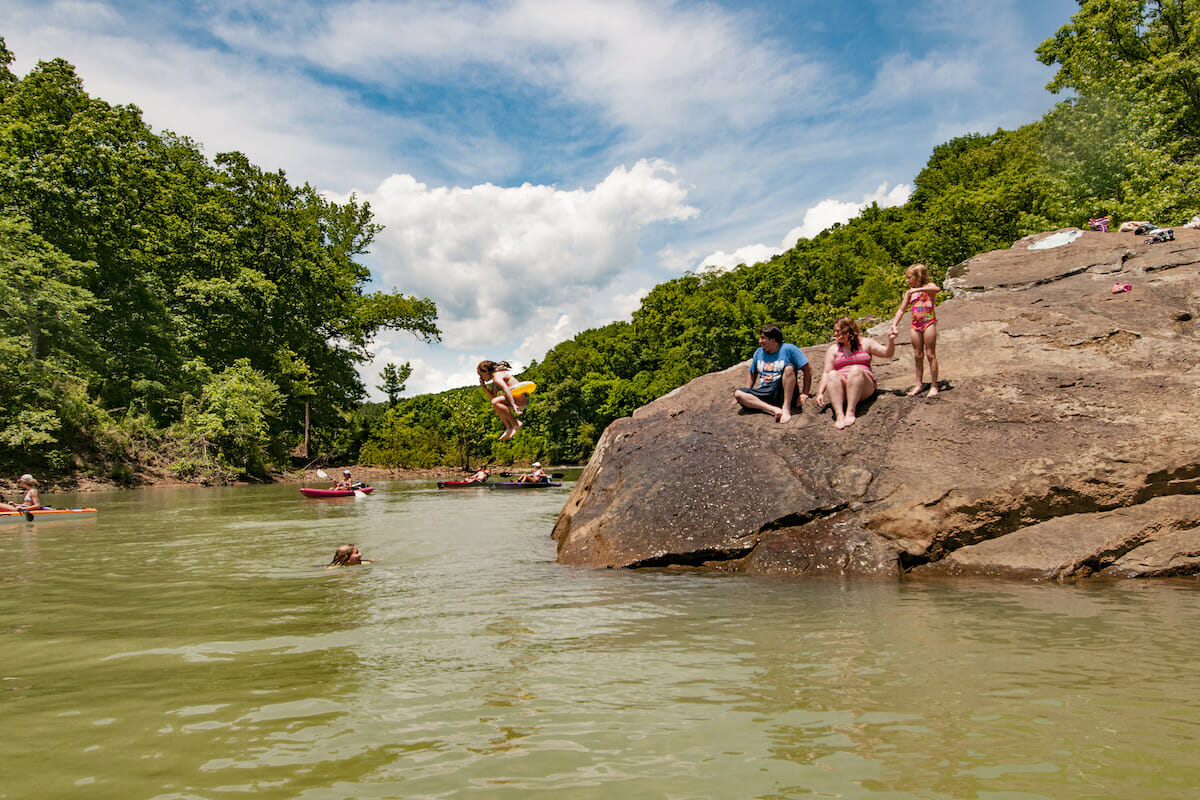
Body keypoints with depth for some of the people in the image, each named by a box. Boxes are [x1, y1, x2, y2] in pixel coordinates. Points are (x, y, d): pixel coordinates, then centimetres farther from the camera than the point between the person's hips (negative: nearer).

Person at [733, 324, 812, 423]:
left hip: (783, 392, -4)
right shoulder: (758, 352, 17)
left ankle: (786, 408, -33)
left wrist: (804, 393, -8)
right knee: (738, 394, -21)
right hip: (763, 393, 4)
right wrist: (747, 394, 16)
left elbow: (808, 370, -1)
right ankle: (774, 409, -34)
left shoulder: (788, 349, 0)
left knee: (789, 368, -30)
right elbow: (753, 374, 26)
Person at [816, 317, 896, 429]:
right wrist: (820, 392, -4)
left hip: (864, 387, -1)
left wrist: (891, 340, -9)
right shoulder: (833, 349, 18)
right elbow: (826, 373, 9)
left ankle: (850, 412, -42)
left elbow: (887, 353, 10)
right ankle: (839, 415, -46)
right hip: (842, 390, 1)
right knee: (832, 375, -30)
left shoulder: (865, 343, 16)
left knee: (855, 369, -32)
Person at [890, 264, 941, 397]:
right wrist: (894, 325, 0)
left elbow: (937, 289, -26)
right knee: (918, 355, 9)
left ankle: (934, 386, 2)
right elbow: (901, 310, 12)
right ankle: (919, 384, 18)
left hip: (929, 322, -5)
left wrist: (918, 289, -31)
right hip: (916, 325, 5)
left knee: (930, 354, -3)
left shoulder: (929, 286, -1)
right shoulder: (909, 293, 13)